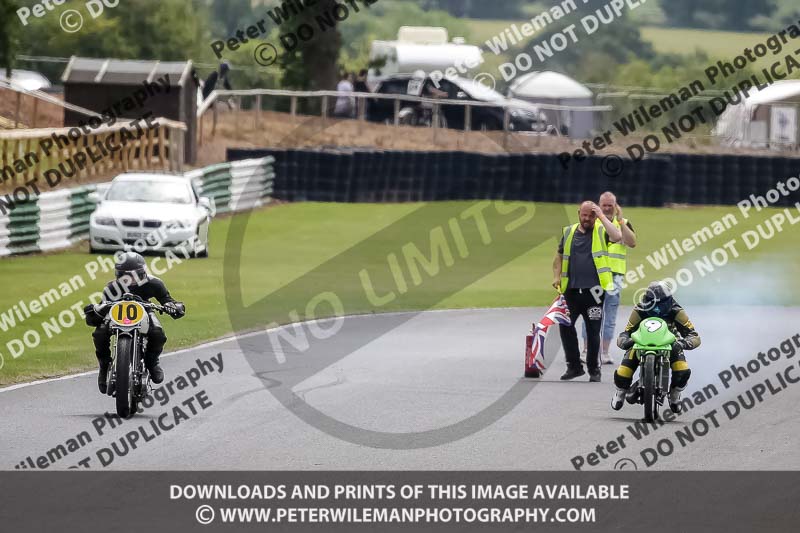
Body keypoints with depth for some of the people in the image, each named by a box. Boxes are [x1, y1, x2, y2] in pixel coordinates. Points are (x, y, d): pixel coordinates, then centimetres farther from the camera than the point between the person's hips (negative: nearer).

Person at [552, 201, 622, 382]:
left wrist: (602, 217, -15)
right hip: (571, 290, 4)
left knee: (593, 330, 3)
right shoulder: (568, 232, 12)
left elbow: (617, 237, -20)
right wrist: (556, 277, 7)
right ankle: (574, 366, 14)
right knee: (565, 326, 1)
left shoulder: (601, 231, 2)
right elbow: (559, 257, 21)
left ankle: (594, 369, 13)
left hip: (593, 290, -3)